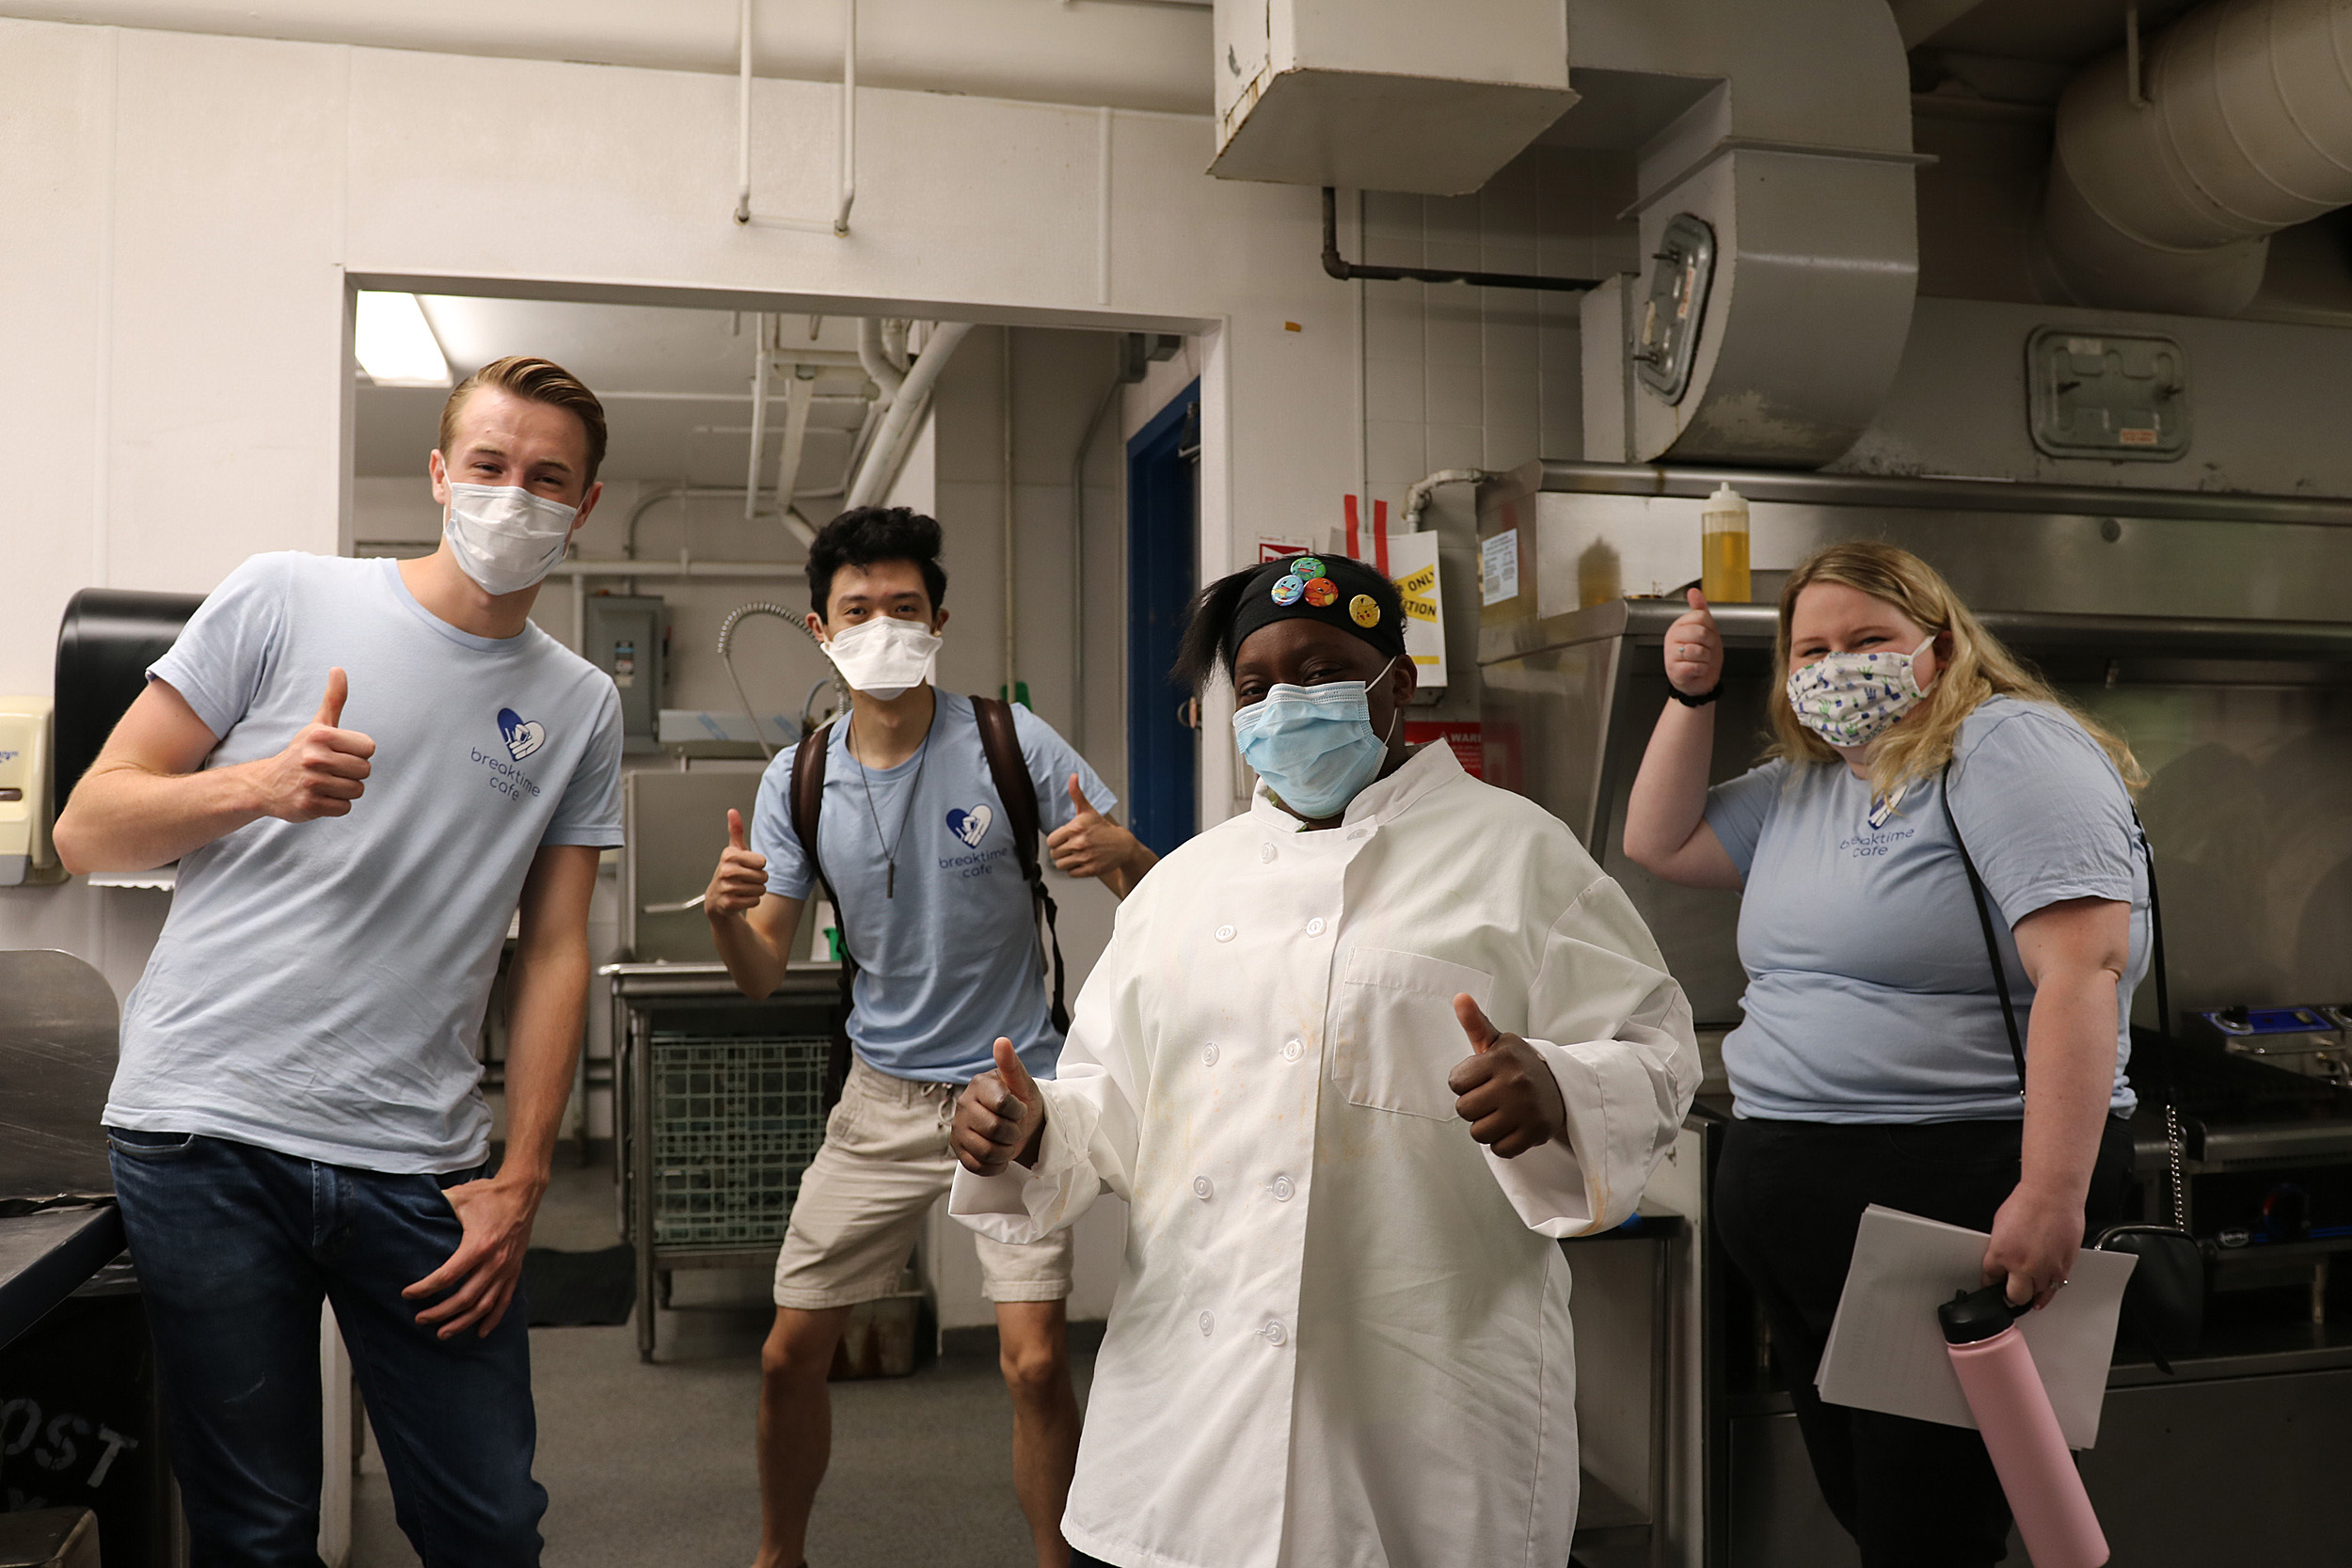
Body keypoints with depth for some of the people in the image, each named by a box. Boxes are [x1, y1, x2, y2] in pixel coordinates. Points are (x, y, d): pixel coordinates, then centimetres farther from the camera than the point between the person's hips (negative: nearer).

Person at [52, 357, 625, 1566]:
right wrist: (258, 784, -16)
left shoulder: (581, 706, 10)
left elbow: (554, 951, 10)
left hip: (418, 1168, 2)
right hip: (206, 1137, -2)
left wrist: (521, 1179, 3)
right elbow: (86, 829, 3)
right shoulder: (285, 600, 3)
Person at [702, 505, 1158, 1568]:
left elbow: (1154, 901, -9)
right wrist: (724, 915, -22)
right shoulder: (798, 781, -1)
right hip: (883, 1094, 3)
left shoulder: (1010, 743, -10)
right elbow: (763, 976, 0)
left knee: (1035, 1361, -12)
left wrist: (1115, 852, -32)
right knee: (789, 1353, 8)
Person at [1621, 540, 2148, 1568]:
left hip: (1955, 1193, -8)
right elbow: (1659, 844, 23)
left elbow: (2084, 966, -20)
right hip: (1787, 1195, 8)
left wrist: (2052, 1197, -27)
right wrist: (1691, 698, 11)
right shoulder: (1802, 781, 15)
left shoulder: (2009, 748, -11)